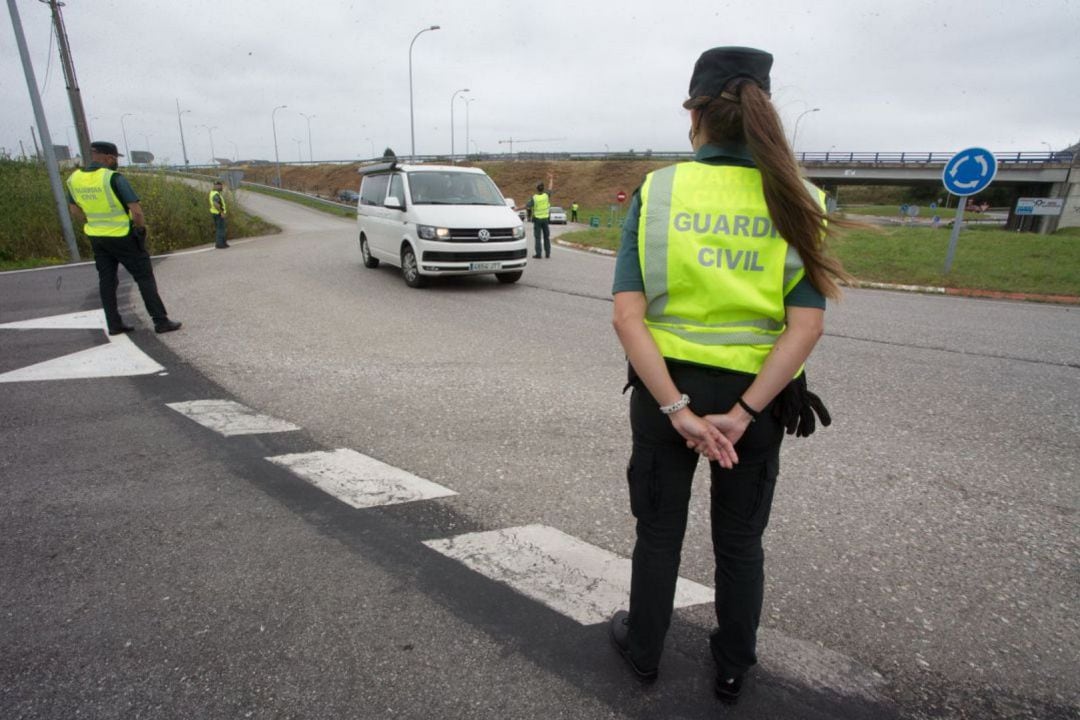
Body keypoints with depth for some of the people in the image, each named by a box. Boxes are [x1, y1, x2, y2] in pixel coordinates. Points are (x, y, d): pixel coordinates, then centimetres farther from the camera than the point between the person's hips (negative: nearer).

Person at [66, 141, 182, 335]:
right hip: (123, 237, -6)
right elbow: (137, 211, -22)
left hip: (97, 237, 6)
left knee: (106, 280, 12)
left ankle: (114, 324, 14)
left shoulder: (74, 179, 2)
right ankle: (161, 321, -1)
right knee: (145, 277, 1)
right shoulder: (114, 178, -18)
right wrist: (141, 228, -5)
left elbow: (75, 210, 13)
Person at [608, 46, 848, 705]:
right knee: (740, 541, 22)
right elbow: (807, 326, -14)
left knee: (659, 531, 20)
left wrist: (677, 410, -17)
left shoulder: (657, 191, -8)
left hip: (664, 385, -1)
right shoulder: (793, 199, -4)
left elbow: (628, 316, -18)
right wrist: (740, 416, -15)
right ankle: (733, 667, 43)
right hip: (752, 394, 1)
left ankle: (644, 649, 42)